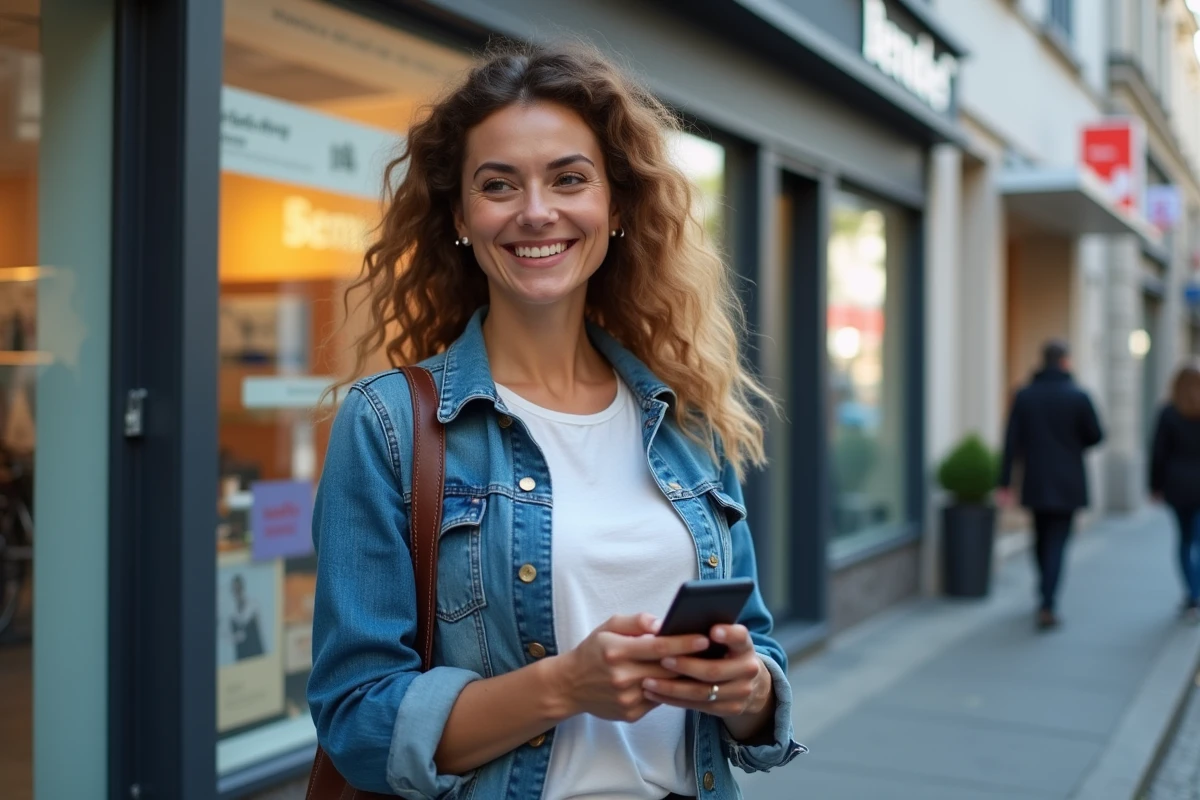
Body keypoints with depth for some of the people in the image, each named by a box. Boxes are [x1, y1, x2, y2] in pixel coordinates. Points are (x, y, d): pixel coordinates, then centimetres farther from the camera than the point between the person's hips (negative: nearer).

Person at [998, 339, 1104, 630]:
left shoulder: (1024, 396, -3)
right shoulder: (1078, 396, -9)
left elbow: (1011, 442, -5)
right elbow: (1096, 436, -4)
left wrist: (1005, 482, -4)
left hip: (1035, 483, 2)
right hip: (1068, 485, -2)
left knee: (1041, 538, 19)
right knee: (1057, 542, 0)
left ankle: (1046, 594, 32)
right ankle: (1047, 606, -10)